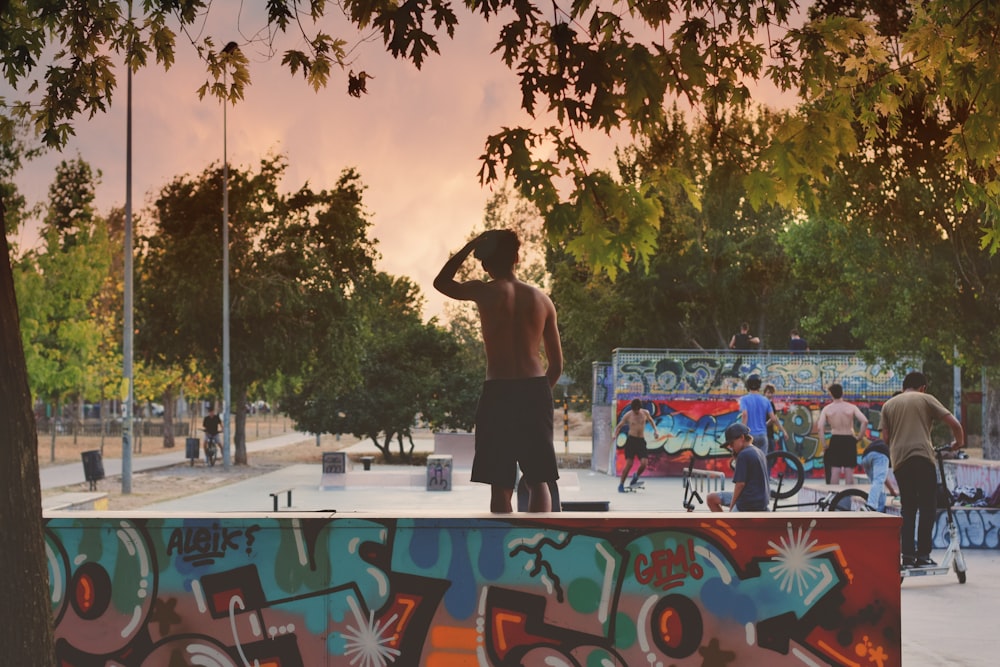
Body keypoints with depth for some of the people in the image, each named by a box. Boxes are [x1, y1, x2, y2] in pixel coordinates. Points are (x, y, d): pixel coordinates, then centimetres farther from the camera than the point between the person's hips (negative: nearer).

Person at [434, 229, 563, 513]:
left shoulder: (484, 292, -2)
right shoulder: (540, 299, 9)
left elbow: (441, 282, 20)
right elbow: (556, 364, 11)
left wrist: (471, 245, 21)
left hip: (498, 393, -3)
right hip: (535, 392, 3)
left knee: (500, 485, 2)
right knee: (538, 481, 8)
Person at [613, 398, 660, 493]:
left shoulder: (645, 413, 1)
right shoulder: (627, 415, -5)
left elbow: (651, 420, 23)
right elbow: (619, 426, 4)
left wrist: (655, 430, 10)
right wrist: (615, 435, -14)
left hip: (641, 440, 2)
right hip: (631, 439, -2)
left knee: (643, 463, -13)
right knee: (629, 464, -10)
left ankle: (636, 476, 19)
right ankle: (621, 485, 2)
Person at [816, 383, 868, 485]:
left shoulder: (827, 409, -2)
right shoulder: (851, 407, -3)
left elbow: (820, 428, -11)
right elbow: (865, 421, -14)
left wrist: (824, 445, -4)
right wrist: (859, 437, -3)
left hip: (835, 441, 0)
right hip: (849, 440, 0)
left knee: (835, 471, 4)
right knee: (849, 471, 5)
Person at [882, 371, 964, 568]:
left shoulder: (889, 405, 17)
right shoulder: (926, 399, 7)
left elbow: (886, 436, 11)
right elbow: (954, 423, 1)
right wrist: (959, 443, 18)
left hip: (899, 461, 4)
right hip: (922, 457, -4)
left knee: (907, 509, 11)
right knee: (927, 507, 2)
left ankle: (907, 555, 5)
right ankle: (923, 555, -3)